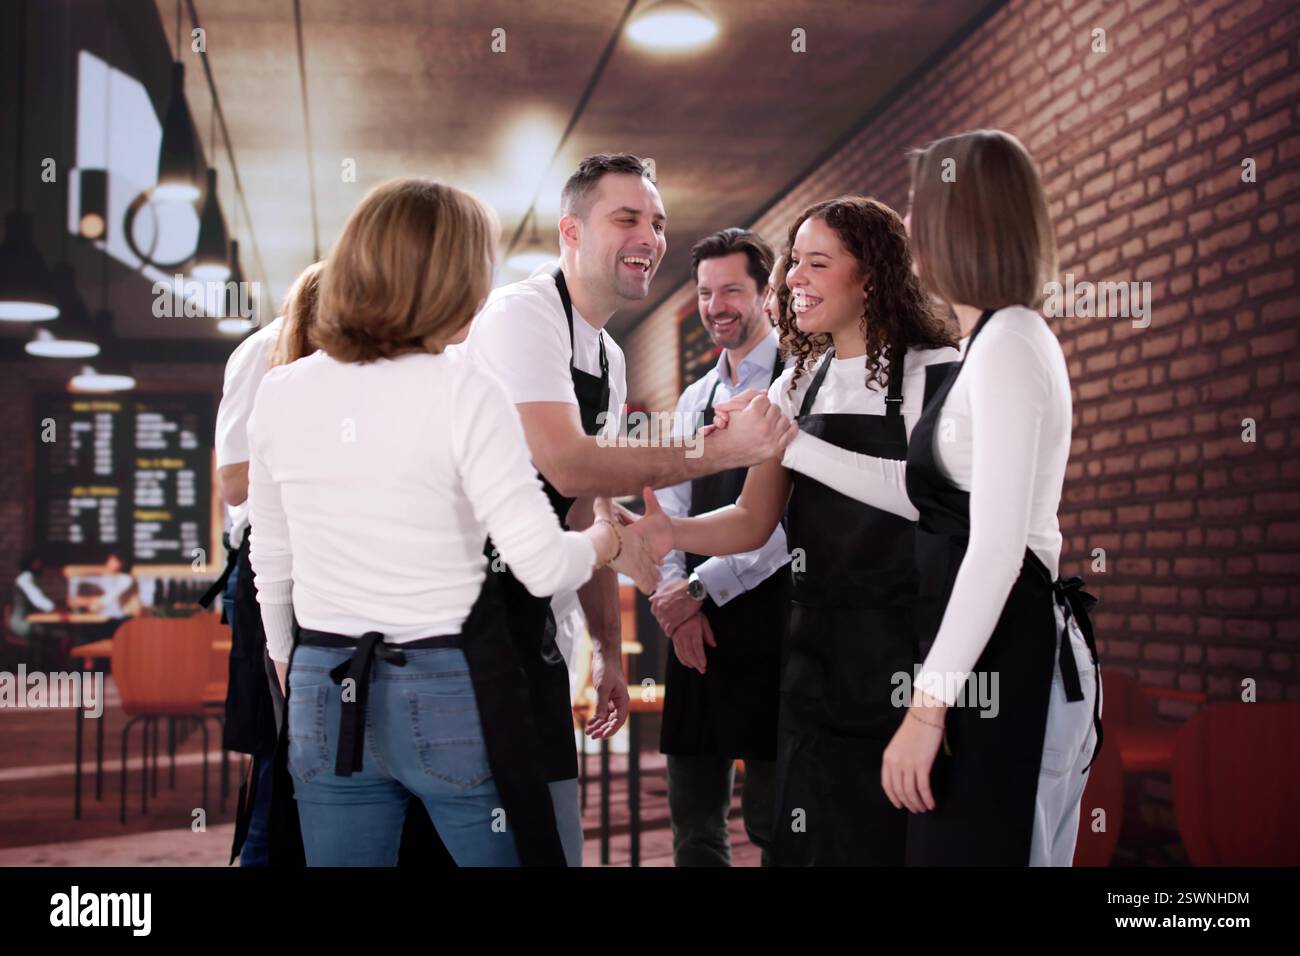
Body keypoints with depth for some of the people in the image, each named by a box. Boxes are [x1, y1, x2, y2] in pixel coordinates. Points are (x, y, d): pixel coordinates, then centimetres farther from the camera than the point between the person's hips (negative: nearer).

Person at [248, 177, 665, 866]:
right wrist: (610, 540, 5)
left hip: (327, 699, 5)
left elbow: (271, 561, 11)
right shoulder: (461, 394, -14)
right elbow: (543, 566, -16)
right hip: (452, 693, -4)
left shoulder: (279, 394, 0)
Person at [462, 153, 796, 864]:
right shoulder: (521, 314, -14)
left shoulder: (608, 358, 15)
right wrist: (721, 450, -23)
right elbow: (565, 463, -26)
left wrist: (607, 645, 18)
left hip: (531, 614, 9)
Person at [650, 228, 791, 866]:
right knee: (693, 817, 10)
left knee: (773, 820, -2)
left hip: (768, 615, -6)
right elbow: (670, 513, 14)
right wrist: (673, 594, -3)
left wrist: (701, 587, -11)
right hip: (695, 622, 7)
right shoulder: (694, 399, 17)